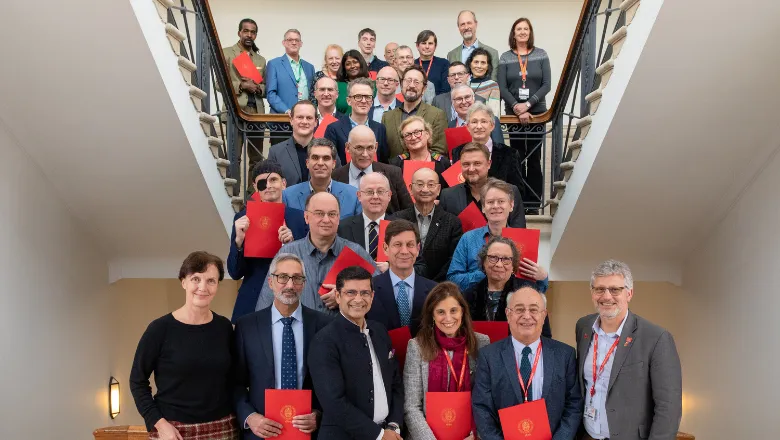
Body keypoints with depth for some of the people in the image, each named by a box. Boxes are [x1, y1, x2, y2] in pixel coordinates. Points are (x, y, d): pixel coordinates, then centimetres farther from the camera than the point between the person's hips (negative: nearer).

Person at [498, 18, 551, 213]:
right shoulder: (505, 58, 4)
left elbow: (547, 84, -3)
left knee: (534, 158, 2)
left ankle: (534, 203, 7)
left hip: (536, 112, 0)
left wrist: (528, 104, -14)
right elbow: (502, 87, -2)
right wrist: (517, 108, -15)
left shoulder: (541, 55, 4)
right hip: (513, 114, 0)